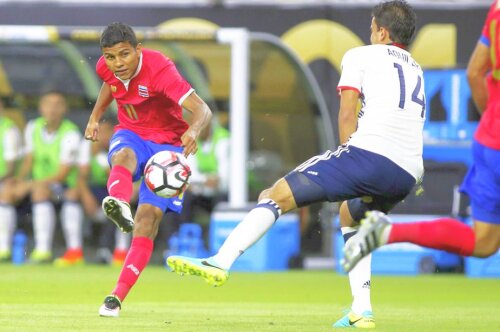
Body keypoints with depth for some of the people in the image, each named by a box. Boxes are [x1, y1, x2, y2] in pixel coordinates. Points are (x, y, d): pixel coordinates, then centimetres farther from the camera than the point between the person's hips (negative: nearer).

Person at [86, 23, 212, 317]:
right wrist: (95, 117, 13)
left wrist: (194, 131, -58)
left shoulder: (159, 69, -28)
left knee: (149, 216, -15)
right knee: (123, 157, -36)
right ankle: (119, 206, -69)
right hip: (131, 135, 3)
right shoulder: (106, 68, -10)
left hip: (167, 142, -3)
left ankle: (118, 297, -13)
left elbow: (202, 109, -38)